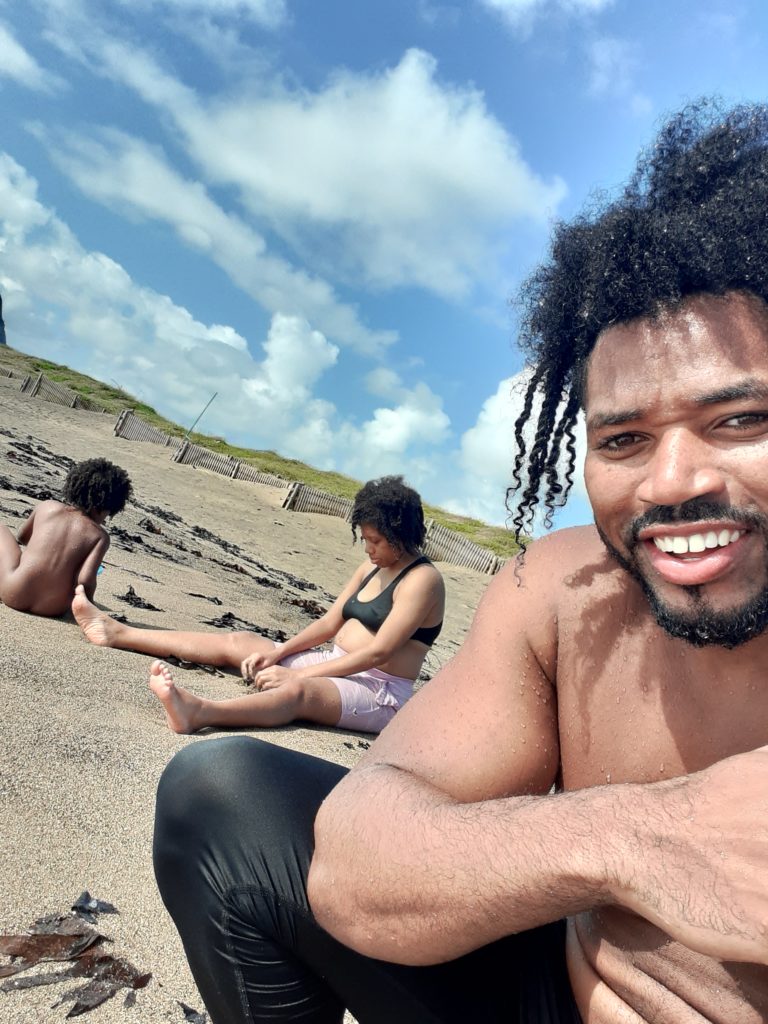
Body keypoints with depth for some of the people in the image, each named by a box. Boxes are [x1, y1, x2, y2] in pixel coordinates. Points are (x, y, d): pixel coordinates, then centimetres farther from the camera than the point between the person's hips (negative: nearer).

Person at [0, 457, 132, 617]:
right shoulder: (100, 536, -2)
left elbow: (21, 538, 24)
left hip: (14, 595, 0)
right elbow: (85, 581, -13)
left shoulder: (47, 507, 6)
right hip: (52, 608, 0)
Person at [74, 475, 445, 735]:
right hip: (337, 666, 8)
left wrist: (295, 673, -22)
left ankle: (199, 711, -66)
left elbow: (379, 652, -22)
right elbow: (329, 622, 11)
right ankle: (117, 633, 2)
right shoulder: (372, 566, 12)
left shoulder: (422, 579, -15)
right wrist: (278, 652, -4)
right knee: (238, 642, 0)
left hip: (380, 692, -8)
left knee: (301, 690, -39)